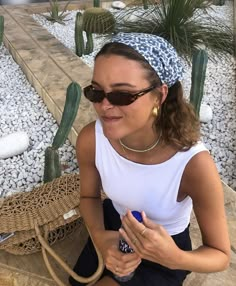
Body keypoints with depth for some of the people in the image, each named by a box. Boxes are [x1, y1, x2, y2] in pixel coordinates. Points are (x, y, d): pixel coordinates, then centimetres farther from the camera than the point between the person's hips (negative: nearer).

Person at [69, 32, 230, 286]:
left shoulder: (194, 163, -36)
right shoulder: (90, 140, -26)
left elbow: (221, 255, -20)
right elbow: (89, 196, -4)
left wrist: (175, 258, -41)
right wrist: (99, 236, -25)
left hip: (165, 253, -2)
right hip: (112, 226, 3)